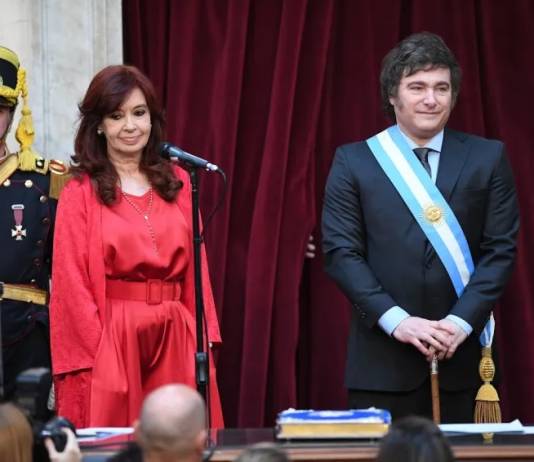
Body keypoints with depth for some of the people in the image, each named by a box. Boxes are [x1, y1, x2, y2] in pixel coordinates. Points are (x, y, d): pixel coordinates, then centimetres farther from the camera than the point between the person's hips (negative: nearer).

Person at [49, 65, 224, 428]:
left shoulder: (177, 183, 11)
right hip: (109, 342, -4)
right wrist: (96, 350, -13)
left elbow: (196, 265, 11)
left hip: (175, 341, 4)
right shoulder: (81, 192, -3)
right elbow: (73, 282, -6)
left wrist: (205, 339, 2)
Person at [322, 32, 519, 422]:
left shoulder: (488, 158, 8)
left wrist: (461, 321, -10)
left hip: (461, 356, 1)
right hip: (382, 360, -1)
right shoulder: (353, 162, 5)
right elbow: (341, 252, 0)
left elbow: (501, 249, 3)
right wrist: (395, 320, -12)